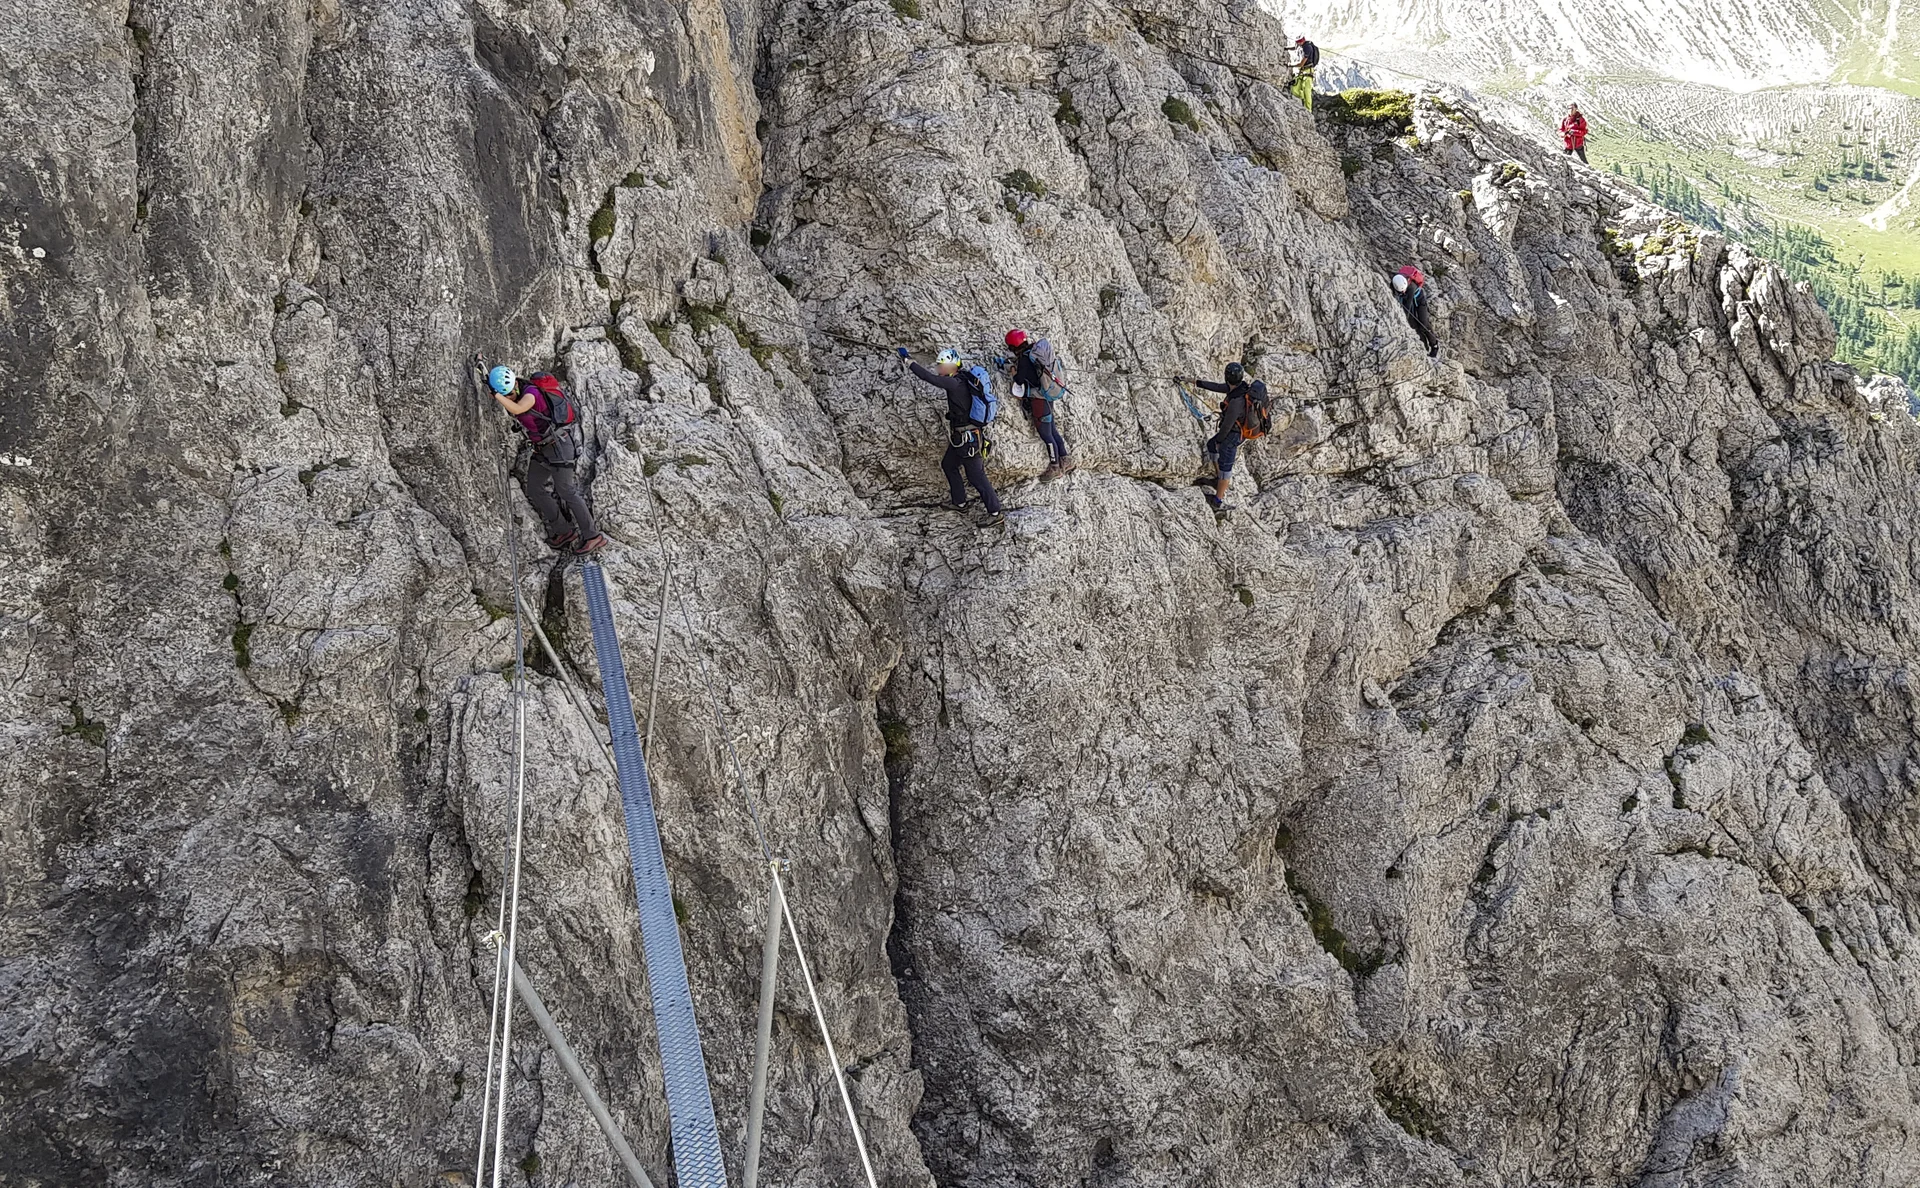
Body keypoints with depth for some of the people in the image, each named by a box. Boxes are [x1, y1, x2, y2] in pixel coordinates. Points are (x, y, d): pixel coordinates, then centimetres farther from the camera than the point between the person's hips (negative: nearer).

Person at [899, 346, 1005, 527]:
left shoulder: (955, 384, -24)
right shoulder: (964, 380, 2)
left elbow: (929, 377, -30)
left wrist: (907, 359, -26)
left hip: (967, 439, -10)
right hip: (961, 437, 10)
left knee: (976, 475, -3)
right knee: (948, 464, 26)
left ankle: (996, 513, 2)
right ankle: (959, 499, 41)